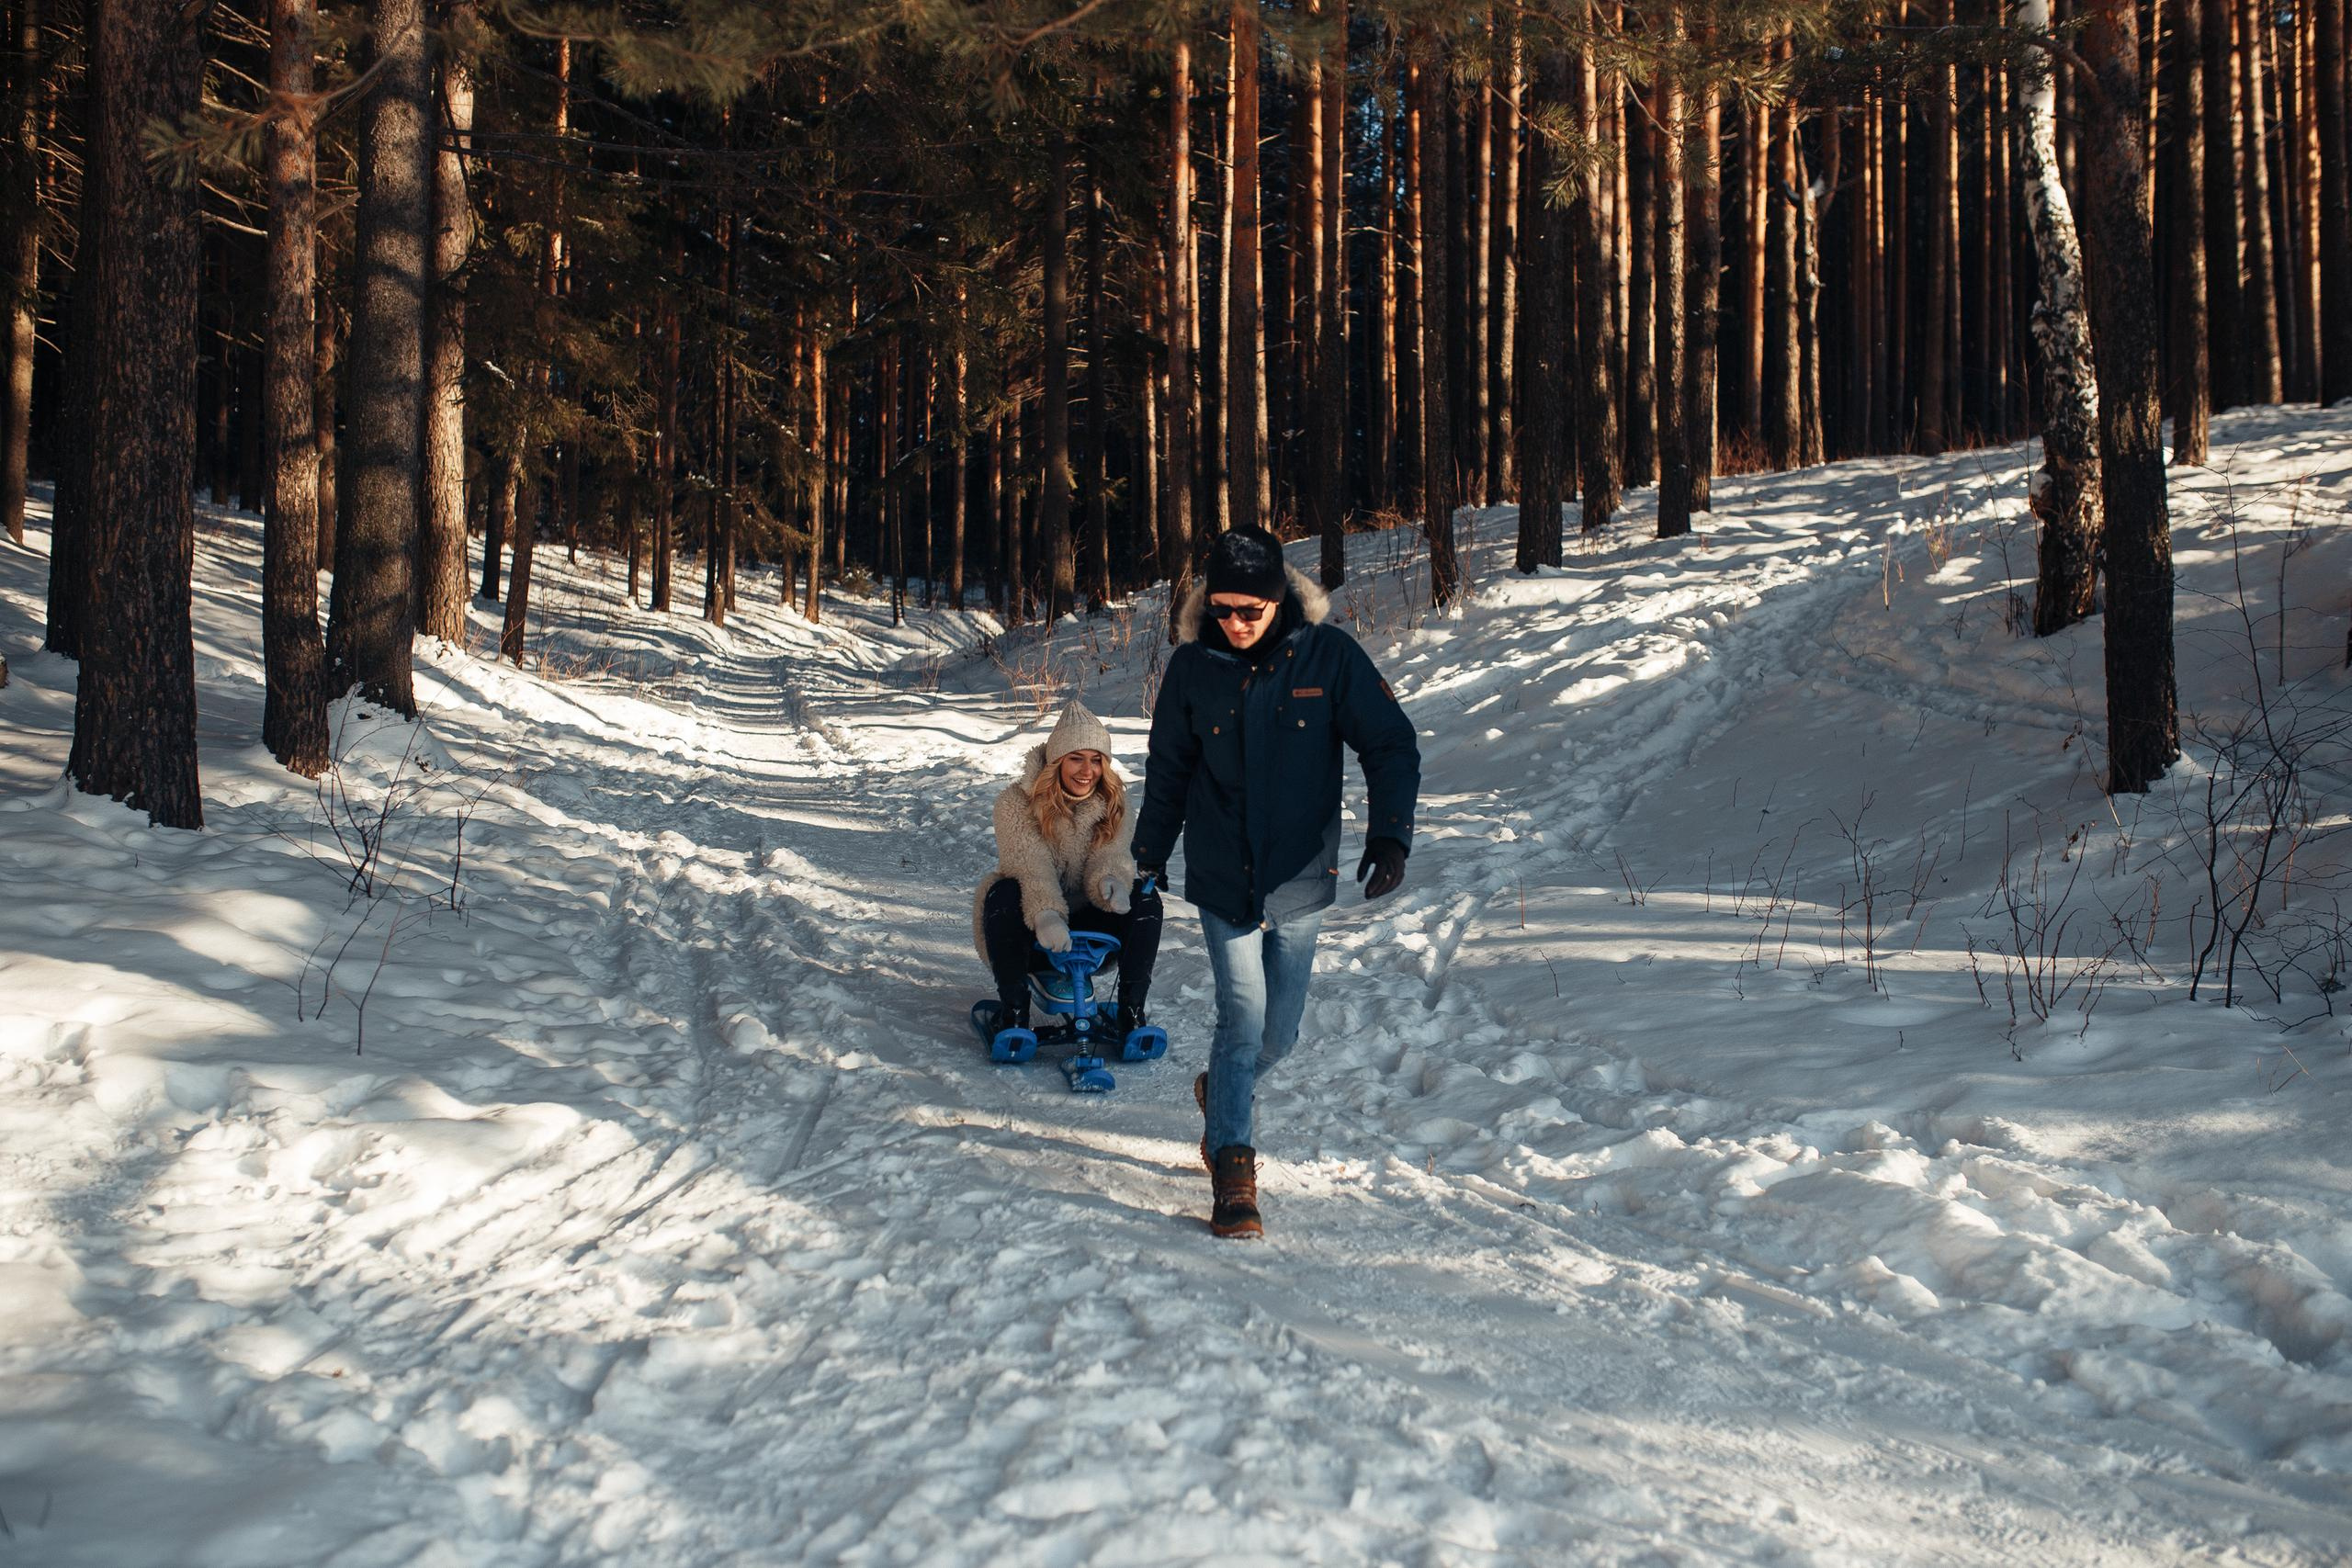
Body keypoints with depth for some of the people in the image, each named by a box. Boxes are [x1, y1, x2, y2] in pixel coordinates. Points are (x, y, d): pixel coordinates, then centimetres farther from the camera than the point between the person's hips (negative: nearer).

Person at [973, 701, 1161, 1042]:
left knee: (1145, 898, -22)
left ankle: (1131, 1010, -16)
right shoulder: (1017, 802, -11)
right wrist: (1046, 915, -45)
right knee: (1004, 893, -34)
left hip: (1087, 926, 3)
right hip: (1032, 925, -3)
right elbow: (1029, 865, -26)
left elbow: (1110, 858, -14)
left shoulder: (1115, 807, 1)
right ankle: (1013, 1010, -27)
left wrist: (1111, 882, -40)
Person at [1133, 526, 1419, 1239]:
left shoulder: (1329, 656, -8)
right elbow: (1168, 771, 10)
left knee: (1278, 1031, 10)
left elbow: (1391, 746, -4)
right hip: (1222, 878, -1)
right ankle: (1233, 1168, -4)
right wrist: (1149, 855, 17)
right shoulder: (1192, 666, -3)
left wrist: (1389, 835, -16)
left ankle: (1223, 1092, 41)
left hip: (1300, 879, 1)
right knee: (1244, 1015, -12)